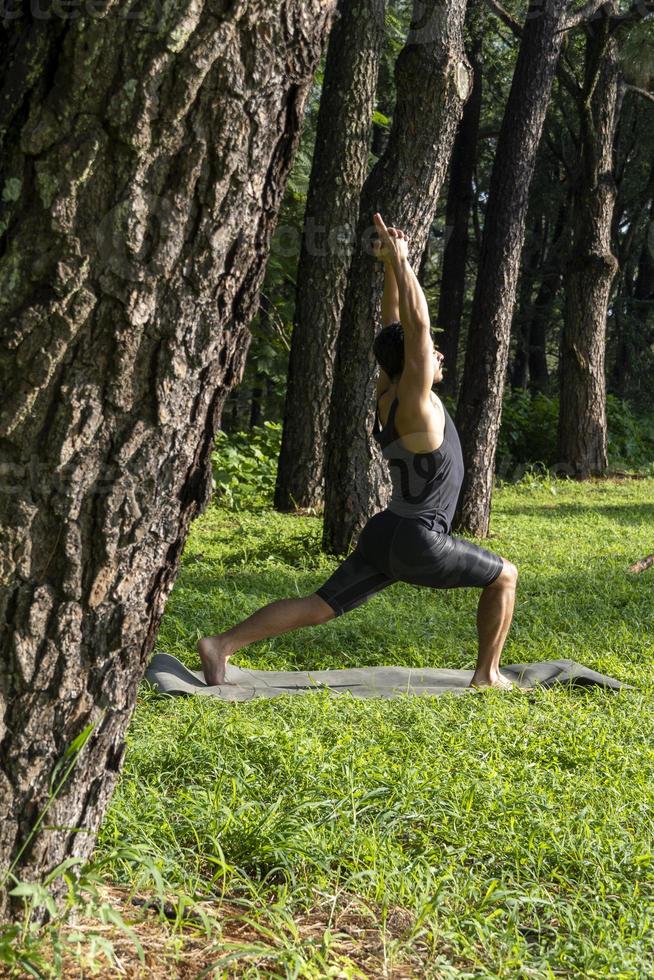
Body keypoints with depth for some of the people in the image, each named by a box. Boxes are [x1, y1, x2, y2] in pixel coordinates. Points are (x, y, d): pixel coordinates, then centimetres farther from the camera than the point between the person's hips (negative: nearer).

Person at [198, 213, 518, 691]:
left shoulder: (387, 394, 6)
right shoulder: (416, 403, -17)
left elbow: (396, 325, 15)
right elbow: (415, 324, -22)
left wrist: (391, 267, 11)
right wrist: (400, 262, -16)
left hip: (382, 534, 8)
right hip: (419, 543, -8)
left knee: (316, 607, 5)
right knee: (505, 576, 11)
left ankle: (222, 645, -5)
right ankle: (488, 675, 13)